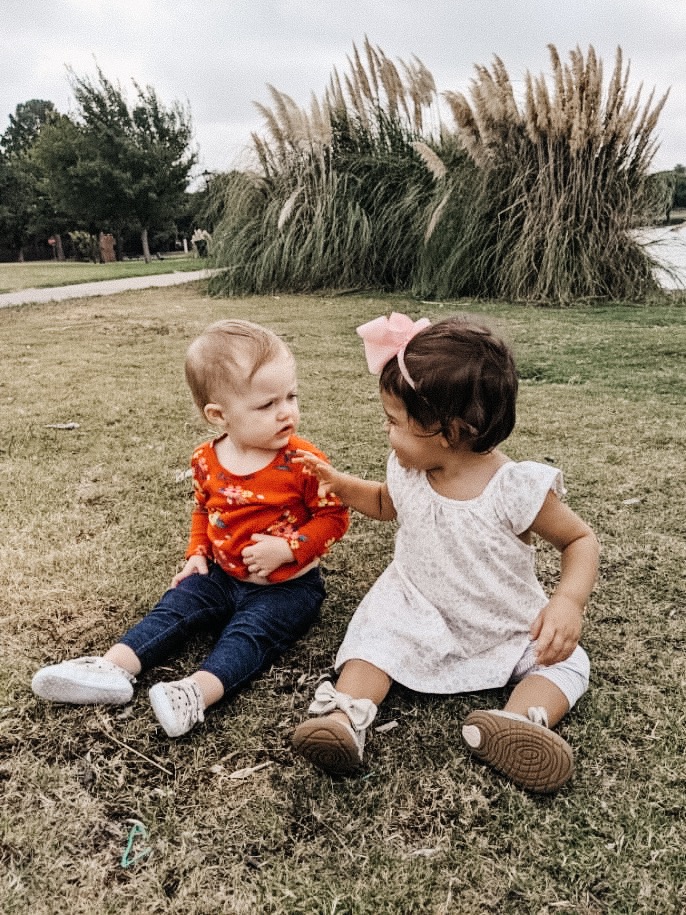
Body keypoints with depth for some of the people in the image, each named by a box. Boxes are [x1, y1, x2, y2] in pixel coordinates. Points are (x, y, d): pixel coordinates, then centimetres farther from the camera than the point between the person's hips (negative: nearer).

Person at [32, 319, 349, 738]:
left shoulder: (303, 461, -19)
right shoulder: (207, 460, -5)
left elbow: (334, 516, -14)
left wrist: (288, 548, -26)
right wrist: (197, 553, 1)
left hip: (288, 585, -4)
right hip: (224, 575, 5)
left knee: (249, 632, -25)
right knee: (176, 605, -9)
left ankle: (198, 693, -40)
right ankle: (113, 668, -16)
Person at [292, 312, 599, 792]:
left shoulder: (518, 488, -24)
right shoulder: (408, 472, -8)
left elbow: (581, 540, -13)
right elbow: (386, 504, 16)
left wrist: (569, 600, -31)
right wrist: (341, 483, -1)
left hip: (506, 630, -2)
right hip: (416, 613, 2)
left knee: (565, 661, -18)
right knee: (375, 635, -22)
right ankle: (346, 715, -32)